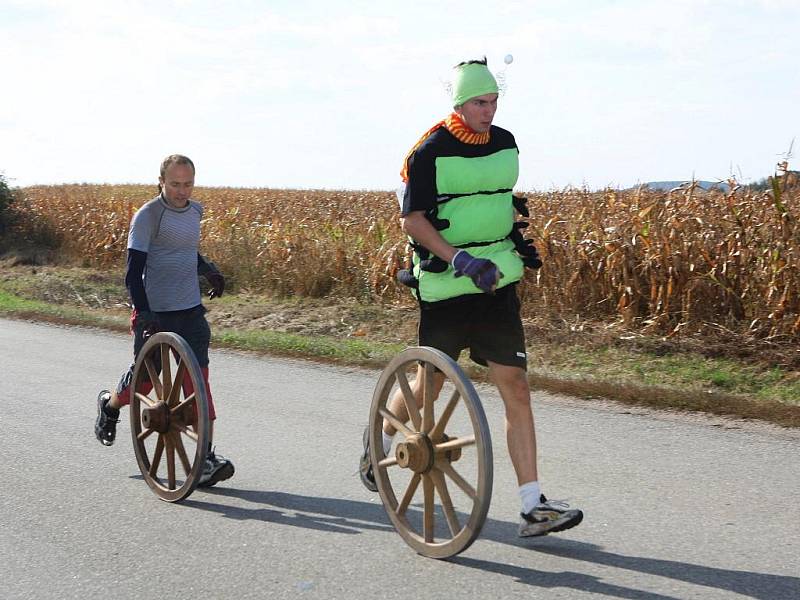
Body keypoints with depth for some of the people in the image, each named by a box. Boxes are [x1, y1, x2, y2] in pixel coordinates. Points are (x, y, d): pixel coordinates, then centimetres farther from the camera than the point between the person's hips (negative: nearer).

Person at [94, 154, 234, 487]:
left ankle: (206, 458, -8)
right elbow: (133, 271, -16)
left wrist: (209, 269, 10)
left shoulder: (195, 211, 10)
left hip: (191, 310, 5)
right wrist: (143, 313, -28)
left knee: (198, 380, -7)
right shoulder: (147, 216, -10)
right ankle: (110, 404, 43)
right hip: (156, 313, -5)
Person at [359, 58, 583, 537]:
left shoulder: (505, 143, 8)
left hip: (497, 282, 4)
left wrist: (519, 241, 13)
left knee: (516, 388, -5)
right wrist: (460, 259, -25)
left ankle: (534, 506, -5)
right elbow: (413, 219, -14)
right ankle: (381, 438, 43)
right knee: (430, 385, 10)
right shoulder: (431, 151, -11)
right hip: (446, 284, -4)